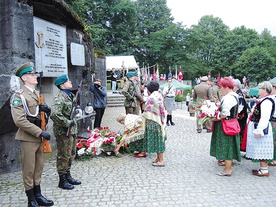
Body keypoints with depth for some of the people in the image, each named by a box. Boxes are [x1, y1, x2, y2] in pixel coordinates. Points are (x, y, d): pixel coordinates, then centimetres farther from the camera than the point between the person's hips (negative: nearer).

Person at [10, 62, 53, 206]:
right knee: (29, 170, 5)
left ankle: (38, 195, 28)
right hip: (28, 138, -7)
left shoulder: (37, 94, 12)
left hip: (39, 136, 7)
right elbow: (19, 120, -21)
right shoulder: (19, 96, -13)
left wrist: (44, 109, 1)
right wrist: (40, 132, -22)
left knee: (39, 168, 15)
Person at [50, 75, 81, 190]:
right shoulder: (60, 98, -18)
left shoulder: (70, 95, 13)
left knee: (71, 154, 18)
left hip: (72, 130, 9)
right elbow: (55, 114, -31)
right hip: (63, 132, -9)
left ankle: (68, 176, 32)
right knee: (64, 156, 1)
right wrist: (67, 123, -22)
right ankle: (62, 180, 14)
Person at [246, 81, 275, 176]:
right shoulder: (263, 100, 10)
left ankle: (264, 170, 8)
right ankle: (263, 167, 25)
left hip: (261, 128, -10)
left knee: (261, 150, -2)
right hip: (259, 127, 10)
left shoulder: (267, 101, -20)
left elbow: (264, 118, -25)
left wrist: (259, 131, -25)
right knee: (260, 150, 16)